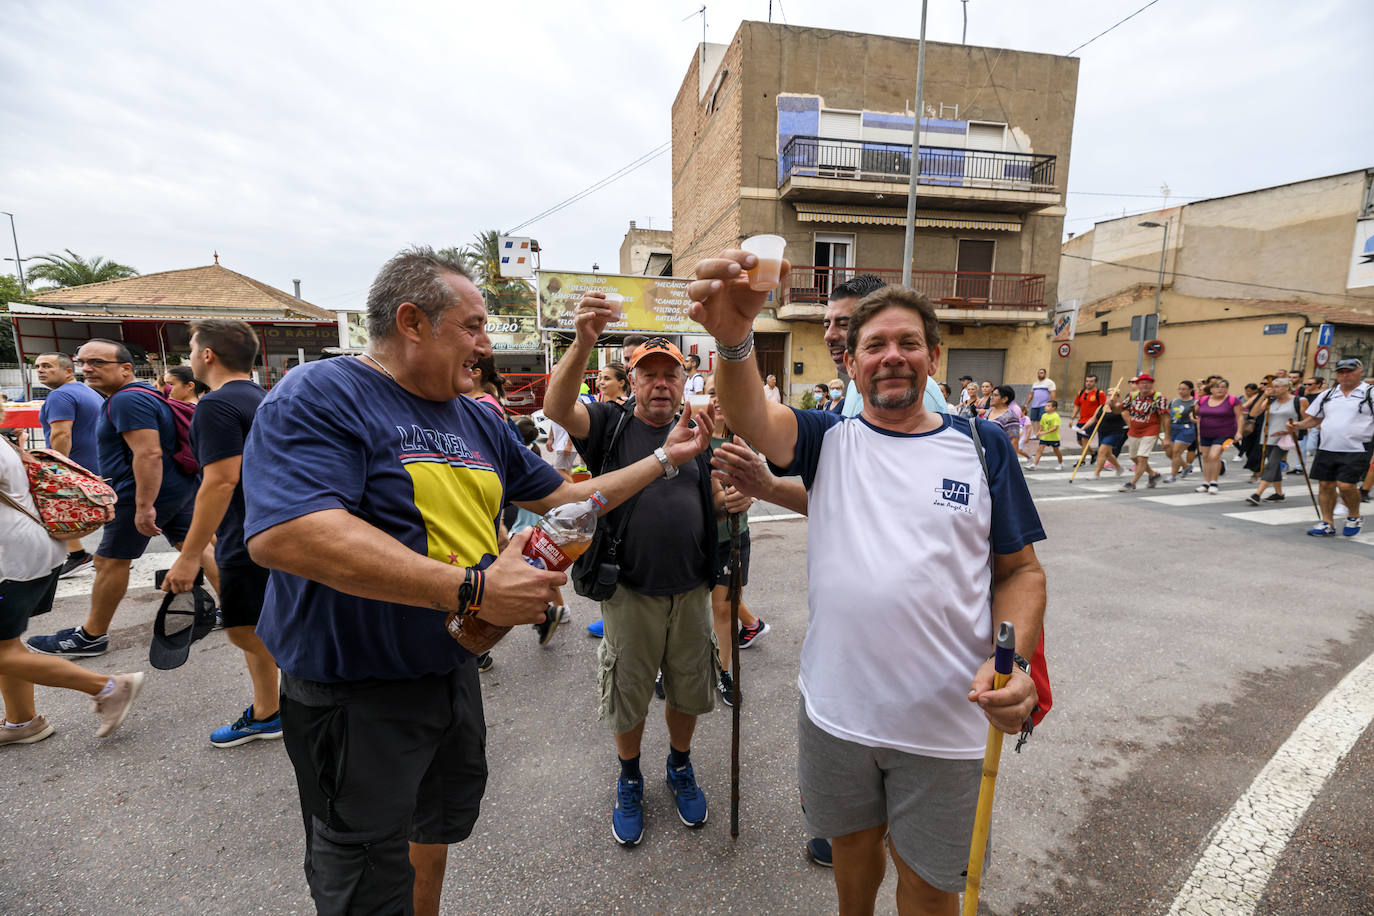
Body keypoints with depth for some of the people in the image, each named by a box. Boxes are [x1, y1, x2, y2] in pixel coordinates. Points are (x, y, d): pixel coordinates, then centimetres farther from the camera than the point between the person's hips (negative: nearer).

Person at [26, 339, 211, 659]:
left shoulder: (127, 400, -17)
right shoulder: (146, 393, 15)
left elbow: (149, 454, -26)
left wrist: (144, 506, -27)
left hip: (149, 492, -10)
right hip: (180, 487, 10)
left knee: (110, 561, 3)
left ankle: (91, 636, 17)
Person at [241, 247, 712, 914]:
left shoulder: (479, 422, 6)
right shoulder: (319, 396, -18)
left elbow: (562, 498, 12)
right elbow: (282, 534, -33)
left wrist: (664, 460, 10)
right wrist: (474, 589, -35)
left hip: (455, 674, 7)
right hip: (355, 694, -7)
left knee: (436, 830, 28)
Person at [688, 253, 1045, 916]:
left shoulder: (981, 446, -3)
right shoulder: (829, 438, -3)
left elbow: (1020, 570, 1)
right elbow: (750, 417, -23)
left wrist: (1011, 662, -16)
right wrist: (734, 339, -43)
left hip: (943, 719, -1)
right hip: (835, 706, 1)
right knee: (852, 839, 25)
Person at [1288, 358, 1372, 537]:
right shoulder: (1326, 395, 13)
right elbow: (1314, 419, 19)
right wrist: (1298, 426, -1)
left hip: (1356, 451, -4)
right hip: (1327, 449, 4)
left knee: (1346, 485, -13)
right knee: (1326, 485, 6)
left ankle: (1354, 517, 15)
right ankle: (1327, 524, 16)